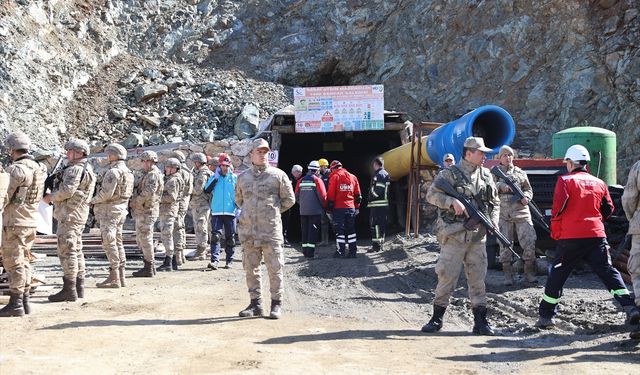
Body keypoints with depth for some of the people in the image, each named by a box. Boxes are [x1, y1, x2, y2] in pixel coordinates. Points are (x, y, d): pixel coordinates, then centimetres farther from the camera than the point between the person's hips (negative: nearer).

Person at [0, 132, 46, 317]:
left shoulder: (17, 169, -16)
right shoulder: (38, 168, 9)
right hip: (31, 222, 8)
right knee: (24, 262, 14)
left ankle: (15, 303, 0)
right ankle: (25, 301, 17)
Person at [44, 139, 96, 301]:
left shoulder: (75, 169, -15)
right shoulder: (87, 169, 18)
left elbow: (67, 190, -24)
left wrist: (51, 197, -8)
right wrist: (55, 196, 10)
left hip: (70, 214, -11)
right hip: (79, 214, 11)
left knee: (67, 251, -8)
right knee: (76, 250, 13)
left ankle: (69, 289, -8)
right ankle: (79, 288, 17)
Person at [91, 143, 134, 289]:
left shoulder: (113, 172, -17)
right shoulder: (128, 172, 13)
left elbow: (106, 193, -23)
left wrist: (93, 200, -7)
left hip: (110, 211, -10)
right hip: (121, 211, 10)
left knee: (109, 243, -7)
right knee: (118, 242, 12)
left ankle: (114, 278, -7)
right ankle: (120, 277, 15)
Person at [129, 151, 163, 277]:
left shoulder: (153, 175, -15)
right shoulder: (148, 174, 19)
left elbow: (148, 193, -25)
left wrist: (135, 202, -15)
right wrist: (134, 201, 5)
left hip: (147, 211, -10)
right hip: (142, 211, 10)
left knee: (145, 239, -5)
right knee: (140, 239, 16)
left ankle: (149, 269, 1)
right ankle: (150, 265, 21)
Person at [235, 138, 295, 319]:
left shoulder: (278, 175, 2)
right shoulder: (243, 177, 11)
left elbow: (289, 199, 8)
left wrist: (273, 211, 6)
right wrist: (249, 213, 13)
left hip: (271, 230, -3)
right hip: (248, 230, 4)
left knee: (275, 268, -1)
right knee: (251, 269, 8)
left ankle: (276, 304, 9)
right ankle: (255, 303, 18)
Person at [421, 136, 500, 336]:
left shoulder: (486, 175, 13)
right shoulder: (450, 174, -3)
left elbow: (495, 202, 20)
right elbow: (431, 194, -10)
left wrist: (493, 221, 3)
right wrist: (452, 201, -23)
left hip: (478, 235, 5)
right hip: (454, 235, -4)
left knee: (477, 278, 6)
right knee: (447, 276, -2)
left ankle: (480, 321, 12)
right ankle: (437, 318, 11)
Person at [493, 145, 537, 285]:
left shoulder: (520, 173, 16)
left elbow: (529, 190, 18)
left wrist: (525, 197, -3)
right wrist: (500, 186, -19)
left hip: (521, 212, 2)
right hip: (503, 213, -1)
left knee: (530, 241, -5)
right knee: (505, 244, 0)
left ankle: (529, 272, 6)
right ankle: (508, 275, 8)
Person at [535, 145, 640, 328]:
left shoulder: (565, 180, -3)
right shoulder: (599, 183, 10)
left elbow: (558, 208, -12)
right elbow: (609, 209, 14)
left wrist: (555, 232, 1)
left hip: (570, 237, -3)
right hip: (596, 235, 3)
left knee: (557, 275, 7)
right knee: (608, 271, 7)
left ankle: (546, 316, 11)